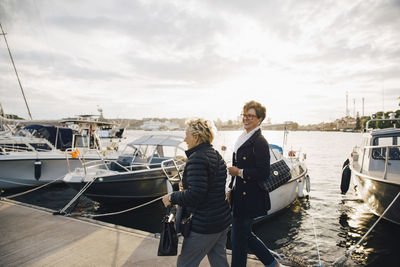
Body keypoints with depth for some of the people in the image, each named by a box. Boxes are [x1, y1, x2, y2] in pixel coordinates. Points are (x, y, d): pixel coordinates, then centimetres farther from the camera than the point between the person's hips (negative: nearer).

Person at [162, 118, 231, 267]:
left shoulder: (197, 158, -21)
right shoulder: (216, 155, 9)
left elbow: (195, 195, -27)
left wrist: (172, 198, -13)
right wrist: (186, 187, 15)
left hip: (204, 225, -9)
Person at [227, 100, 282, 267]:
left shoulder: (260, 142, -17)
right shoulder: (243, 138, 11)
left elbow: (263, 174, -22)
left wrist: (239, 172, -16)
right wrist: (231, 189, 16)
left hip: (249, 199, -9)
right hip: (239, 196, 9)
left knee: (238, 238, 5)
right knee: (244, 235, 21)